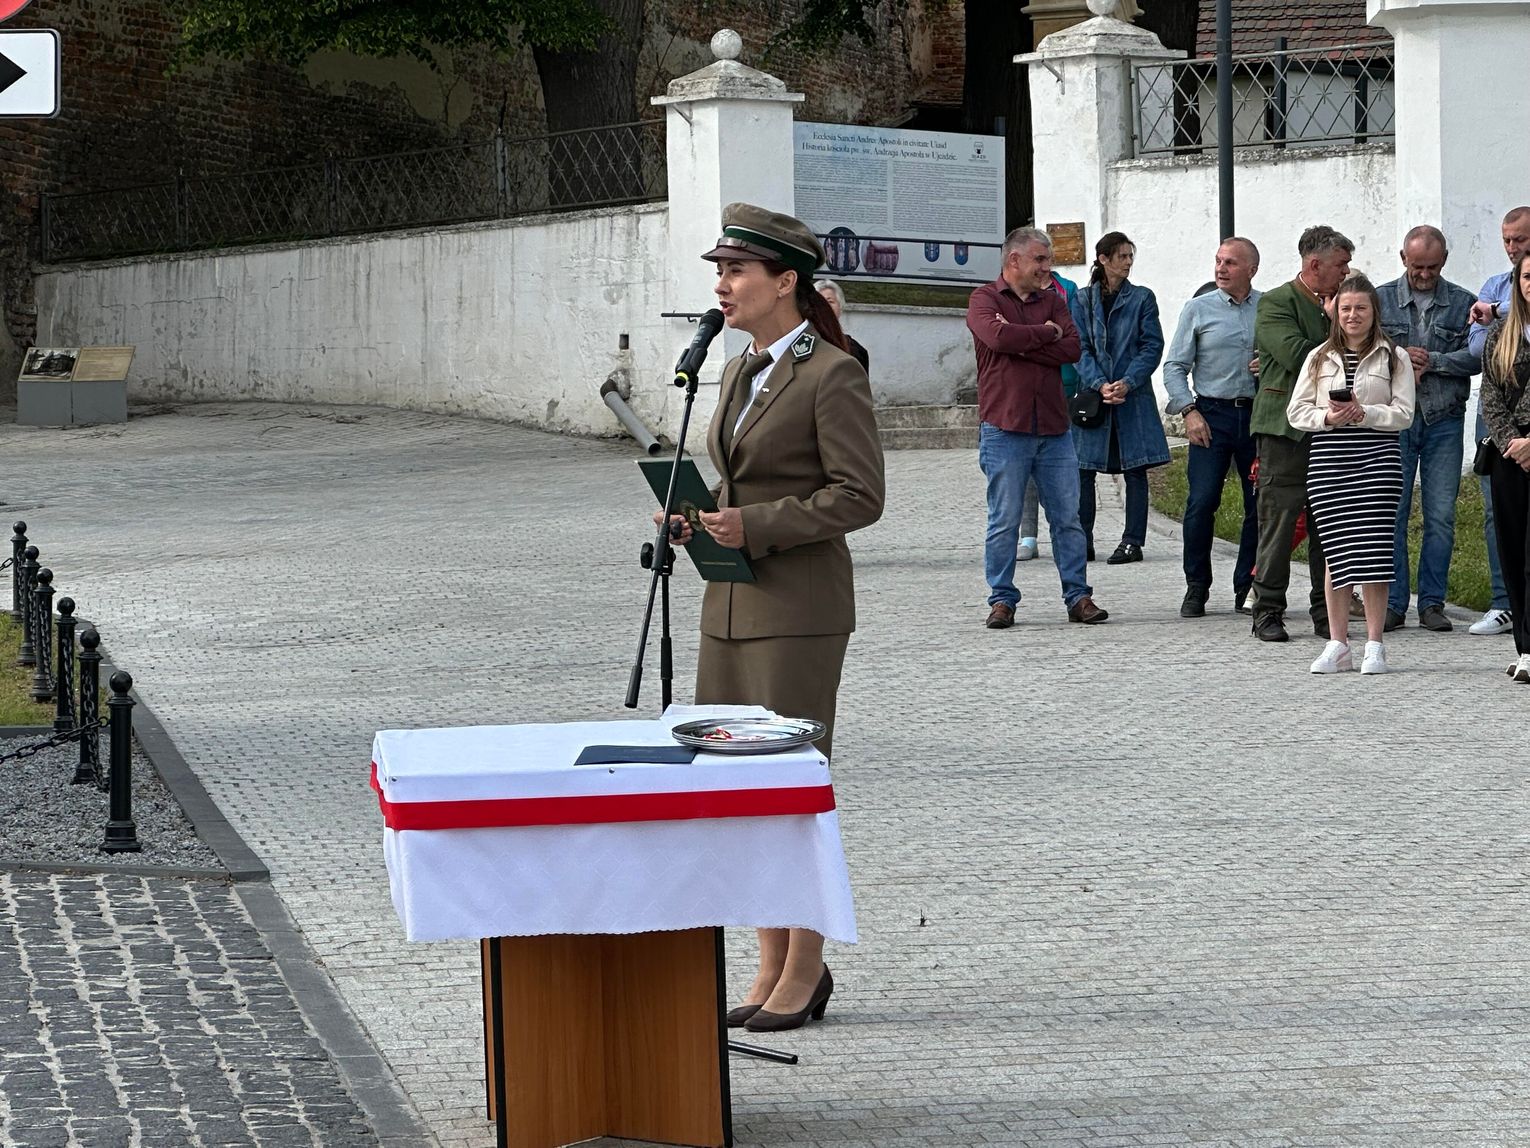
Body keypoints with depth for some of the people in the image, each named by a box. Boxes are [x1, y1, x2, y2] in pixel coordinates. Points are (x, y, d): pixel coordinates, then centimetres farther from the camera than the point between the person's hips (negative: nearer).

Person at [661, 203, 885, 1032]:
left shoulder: (832, 375, -11)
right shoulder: (741, 373, 15)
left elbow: (859, 496, -15)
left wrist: (754, 524, -20)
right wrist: (702, 518, 4)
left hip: (799, 606, -9)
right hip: (731, 603, 9)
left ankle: (805, 971, 6)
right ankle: (771, 968, 18)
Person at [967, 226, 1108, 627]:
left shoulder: (1052, 301, 14)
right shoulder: (985, 299, 2)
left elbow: (1072, 348, -1)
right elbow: (998, 337, -19)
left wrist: (1021, 343, -10)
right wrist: (1046, 334, -6)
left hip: (1054, 428, 4)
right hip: (1004, 428, -4)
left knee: (1068, 518, 5)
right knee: (1004, 521, -1)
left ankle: (1078, 597, 10)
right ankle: (1002, 600, 7)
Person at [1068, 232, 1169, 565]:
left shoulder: (1142, 298, 5)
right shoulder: (1083, 300, 6)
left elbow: (1152, 346, -1)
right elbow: (1080, 348, 0)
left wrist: (1127, 383, -14)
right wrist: (1100, 385, -14)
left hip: (1133, 396, -1)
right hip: (1093, 394, 1)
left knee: (1135, 469, 0)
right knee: (1082, 470, -1)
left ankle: (1133, 542, 4)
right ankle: (1082, 541, 7)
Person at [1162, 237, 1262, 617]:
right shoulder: (1199, 309, 5)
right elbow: (1175, 366, 5)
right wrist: (1189, 411, -6)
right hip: (1212, 415, -2)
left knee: (1261, 505, 2)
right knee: (1201, 502, -9)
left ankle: (1248, 587, 12)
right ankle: (1196, 587, 2)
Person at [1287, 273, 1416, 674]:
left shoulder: (1394, 357, 6)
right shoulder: (1319, 358, 13)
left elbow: (1403, 414, -1)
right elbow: (1296, 411, 9)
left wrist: (1363, 413, -14)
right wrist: (1328, 417, -9)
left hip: (1378, 458, -2)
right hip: (1328, 460, 2)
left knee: (1372, 549, -6)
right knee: (1336, 550, 2)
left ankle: (1375, 645, 1)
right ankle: (1338, 644, 9)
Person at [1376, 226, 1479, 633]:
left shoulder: (1463, 303, 6)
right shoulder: (1380, 300, 6)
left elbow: (1476, 356, -4)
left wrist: (1430, 361, -13)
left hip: (1444, 420, 0)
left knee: (1441, 516, 1)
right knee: (1391, 512, -1)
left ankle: (1432, 603, 9)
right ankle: (1392, 603, 5)